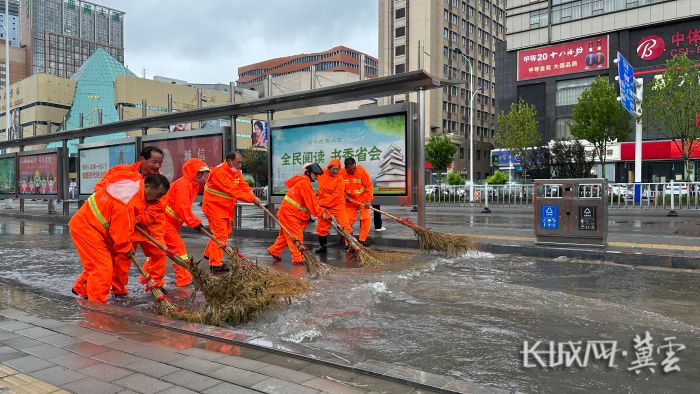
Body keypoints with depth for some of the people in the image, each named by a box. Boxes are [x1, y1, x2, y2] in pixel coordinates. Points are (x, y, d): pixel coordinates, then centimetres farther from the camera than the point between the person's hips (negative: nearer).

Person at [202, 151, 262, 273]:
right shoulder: (219, 173, -25)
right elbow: (233, 192, -30)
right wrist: (252, 199, -28)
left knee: (226, 232, 19)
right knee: (220, 234, -11)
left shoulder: (236, 171, 6)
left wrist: (254, 197, -20)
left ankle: (209, 254, 36)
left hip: (226, 208, 10)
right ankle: (215, 265, -4)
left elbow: (244, 186, -2)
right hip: (214, 207, -10)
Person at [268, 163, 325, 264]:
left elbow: (311, 200, 16)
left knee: (286, 235, 20)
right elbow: (311, 201, -20)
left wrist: (319, 211, 9)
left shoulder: (304, 183, 17)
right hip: (289, 214, -10)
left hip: (287, 213, 10)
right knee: (296, 236, -8)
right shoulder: (304, 183, -16)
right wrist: (320, 213, -16)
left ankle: (274, 251, 33)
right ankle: (298, 258, -5)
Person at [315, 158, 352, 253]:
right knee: (321, 227, 9)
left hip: (338, 205, -4)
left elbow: (335, 196, -21)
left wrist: (321, 202, -20)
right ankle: (323, 246, 24)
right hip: (324, 206, 5)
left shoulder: (339, 179, -18)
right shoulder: (322, 174, -5)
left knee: (345, 225, -10)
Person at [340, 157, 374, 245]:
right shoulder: (341, 174, -16)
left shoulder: (361, 171, -20)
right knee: (348, 220, 4)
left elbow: (369, 185, -15)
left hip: (363, 199, -1)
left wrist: (369, 200, -19)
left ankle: (362, 240, 0)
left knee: (366, 219, -10)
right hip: (350, 200, 2)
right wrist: (345, 196, -17)